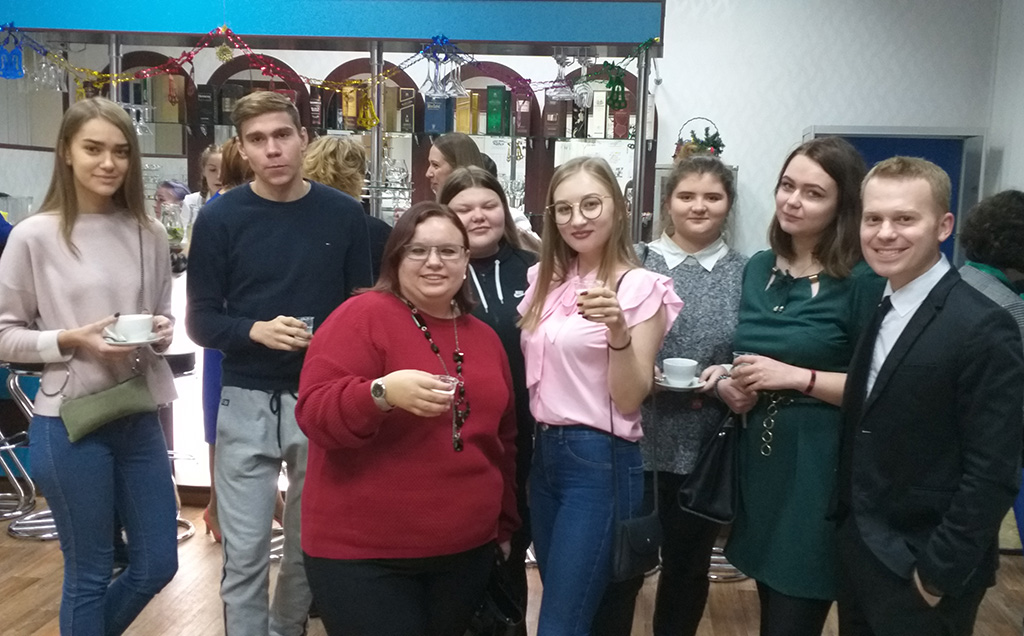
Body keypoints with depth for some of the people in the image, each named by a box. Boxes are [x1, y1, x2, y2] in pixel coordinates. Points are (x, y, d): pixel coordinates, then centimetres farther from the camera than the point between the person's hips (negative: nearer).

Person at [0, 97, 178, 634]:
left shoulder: (149, 234, 3)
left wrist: (161, 332, -8)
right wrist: (71, 341, -19)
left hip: (139, 417, 4)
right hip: (68, 423, -4)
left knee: (157, 565, 13)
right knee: (89, 574, 10)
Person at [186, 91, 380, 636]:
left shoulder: (343, 214, 0)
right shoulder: (220, 217, -3)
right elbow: (200, 319, -3)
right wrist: (255, 331, -21)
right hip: (248, 403, -1)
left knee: (312, 542, 17)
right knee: (244, 553, 4)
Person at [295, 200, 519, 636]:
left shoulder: (484, 337, 9)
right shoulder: (363, 316, -9)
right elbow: (315, 413, -17)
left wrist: (505, 524, 19)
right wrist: (381, 393, -33)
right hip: (364, 553, -5)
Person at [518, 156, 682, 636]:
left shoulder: (640, 287, -11)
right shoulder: (548, 281, 7)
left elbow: (629, 400, -15)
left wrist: (618, 331, -27)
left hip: (601, 462, -7)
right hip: (544, 454, 7)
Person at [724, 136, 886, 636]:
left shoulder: (863, 280, -11)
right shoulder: (759, 268, 7)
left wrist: (798, 377, -20)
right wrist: (731, 382, 0)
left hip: (820, 469, -6)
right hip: (759, 458, 6)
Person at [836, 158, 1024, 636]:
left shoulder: (982, 328, -19)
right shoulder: (873, 309, 4)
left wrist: (939, 571, -16)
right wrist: (847, 528, 7)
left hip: (919, 571, -7)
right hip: (857, 551, 7)